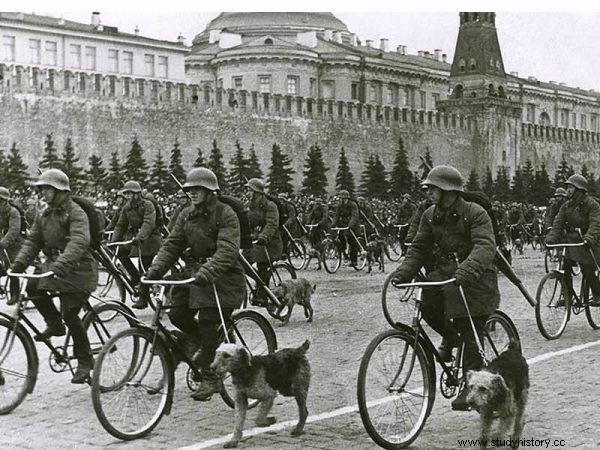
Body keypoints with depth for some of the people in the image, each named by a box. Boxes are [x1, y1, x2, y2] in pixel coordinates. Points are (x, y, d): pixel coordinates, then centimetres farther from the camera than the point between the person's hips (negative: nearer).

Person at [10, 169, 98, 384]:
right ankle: (54, 324, 6)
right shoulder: (44, 215, 10)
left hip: (78, 269, -7)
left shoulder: (75, 213, -15)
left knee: (69, 314, -12)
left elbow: (79, 242, -31)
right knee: (32, 286, -16)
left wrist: (60, 265, -44)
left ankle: (85, 360, 5)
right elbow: (32, 241, 7)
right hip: (53, 265, 7)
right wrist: (19, 263, -10)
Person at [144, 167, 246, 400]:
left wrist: (208, 271, -39)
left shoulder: (225, 214, -11)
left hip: (222, 276, -7)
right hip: (194, 272, 7)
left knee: (207, 322, -12)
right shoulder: (186, 215, 10)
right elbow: (172, 244, 5)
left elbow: (227, 250, -24)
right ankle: (211, 346, 22)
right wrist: (156, 269, -11)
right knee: (177, 314, -5)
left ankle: (211, 378, 0)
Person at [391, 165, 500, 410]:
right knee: (426, 301, -20)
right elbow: (419, 248, 7)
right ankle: (450, 335, 9)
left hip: (474, 280, -6)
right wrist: (404, 272, -11)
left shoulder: (475, 213, -14)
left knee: (471, 339, -6)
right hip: (444, 275, 6)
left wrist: (467, 269, -44)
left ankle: (470, 386, 6)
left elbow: (485, 246, -27)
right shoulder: (430, 216, 6)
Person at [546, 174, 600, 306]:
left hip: (586, 243, -5)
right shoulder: (566, 206, 8)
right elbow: (558, 223, 1)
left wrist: (589, 238, -39)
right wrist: (551, 238, -15)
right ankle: (566, 295, 9)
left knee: (588, 272, -5)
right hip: (571, 241, 5)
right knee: (565, 268, -3)